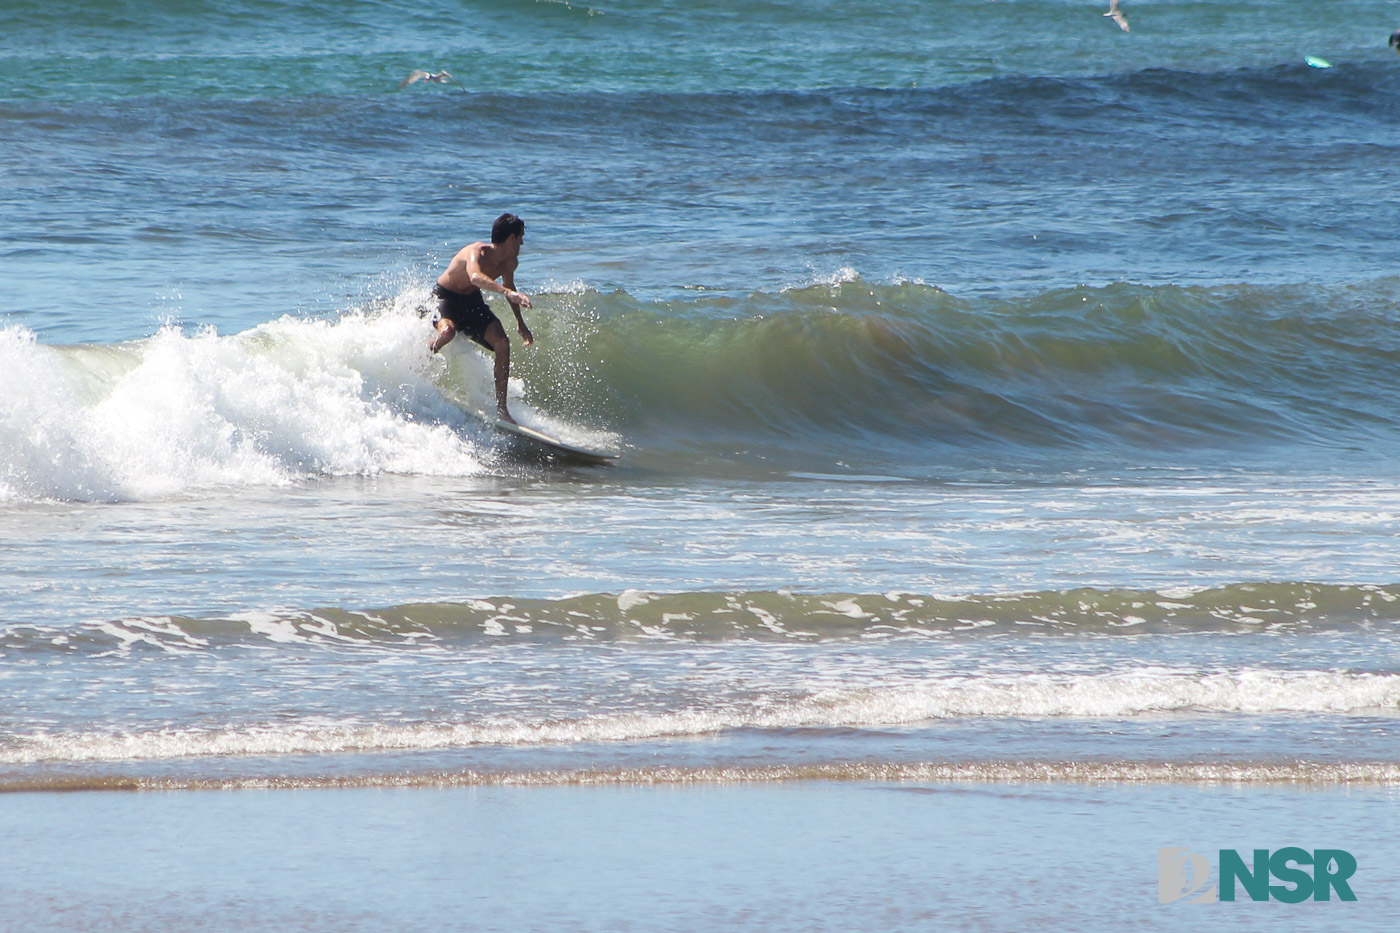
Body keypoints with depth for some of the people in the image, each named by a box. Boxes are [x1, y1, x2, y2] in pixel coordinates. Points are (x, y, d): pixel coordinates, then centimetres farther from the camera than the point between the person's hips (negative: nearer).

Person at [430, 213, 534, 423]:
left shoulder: (509, 262, -5)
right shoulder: (477, 253, -32)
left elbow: (507, 286, 17)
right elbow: (476, 277, -55)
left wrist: (520, 323, 22)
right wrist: (508, 292, -68)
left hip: (472, 302, 7)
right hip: (445, 297, -7)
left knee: (502, 342, -13)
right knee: (447, 331, -39)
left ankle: (501, 408, -8)